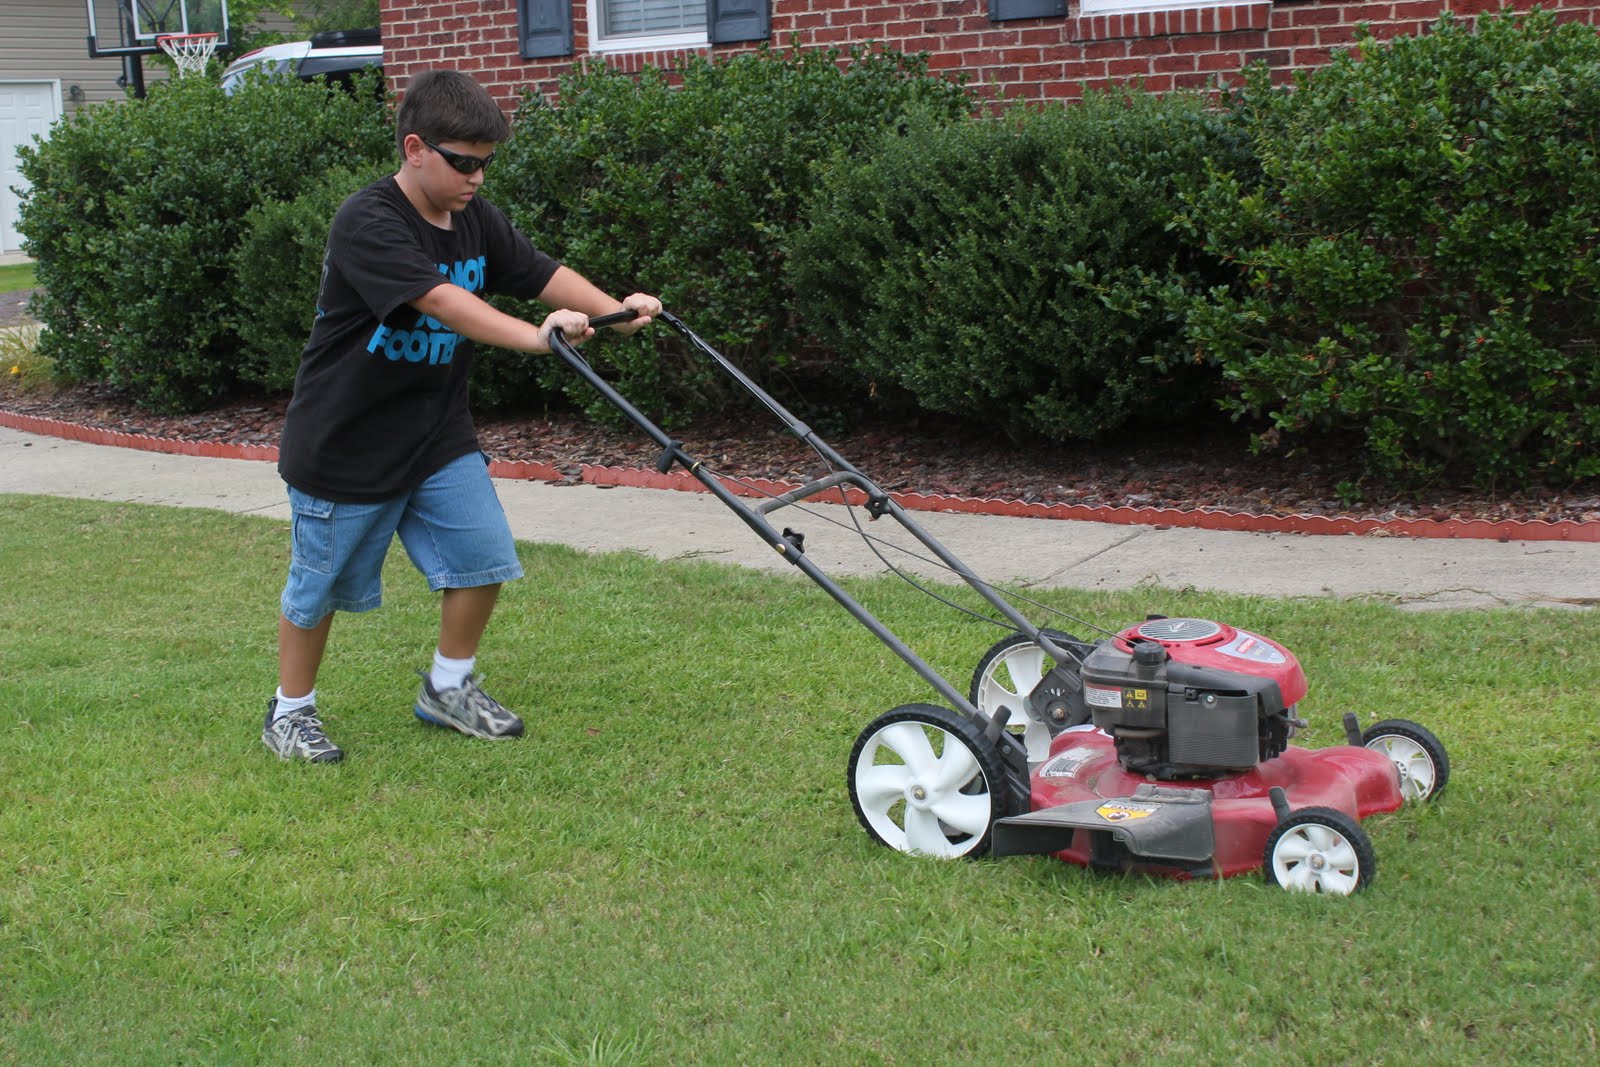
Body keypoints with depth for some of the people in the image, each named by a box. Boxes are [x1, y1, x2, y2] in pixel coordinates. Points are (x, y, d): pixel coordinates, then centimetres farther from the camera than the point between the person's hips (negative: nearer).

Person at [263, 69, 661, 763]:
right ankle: (290, 712, 26)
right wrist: (536, 336, -48)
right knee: (320, 586, 7)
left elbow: (543, 274, 1)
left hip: (438, 434, 7)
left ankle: (448, 689, 23)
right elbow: (442, 301, -37)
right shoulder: (367, 224, -24)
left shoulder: (476, 220, 1)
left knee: (483, 560, 2)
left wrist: (615, 309, -17)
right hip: (344, 445, -7)